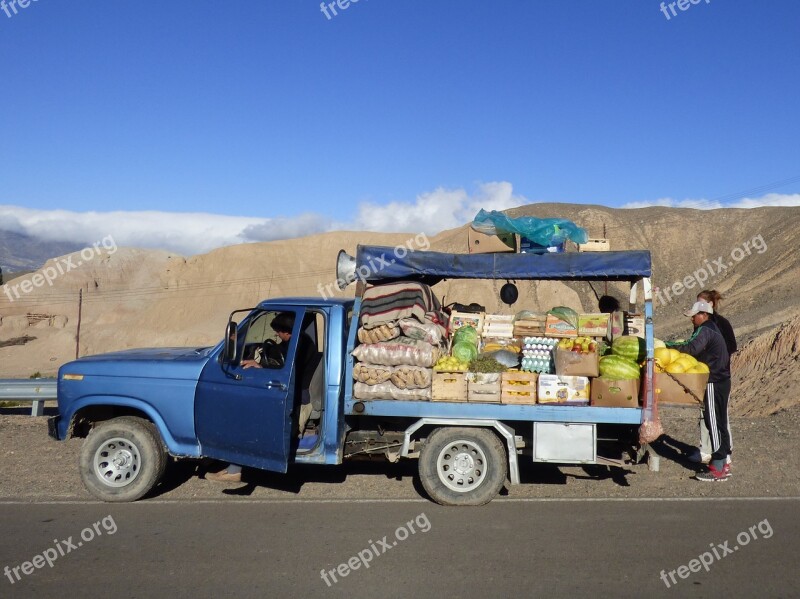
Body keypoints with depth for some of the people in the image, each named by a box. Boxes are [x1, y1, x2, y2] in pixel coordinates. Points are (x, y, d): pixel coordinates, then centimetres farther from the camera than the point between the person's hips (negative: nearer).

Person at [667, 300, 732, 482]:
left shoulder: (704, 331, -15)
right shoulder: (713, 329, 17)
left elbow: (692, 348, -31)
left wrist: (671, 345, -24)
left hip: (713, 383, -10)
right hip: (722, 380, 10)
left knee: (714, 423, -6)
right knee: (721, 422, 14)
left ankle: (717, 469, -2)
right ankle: (724, 463, 22)